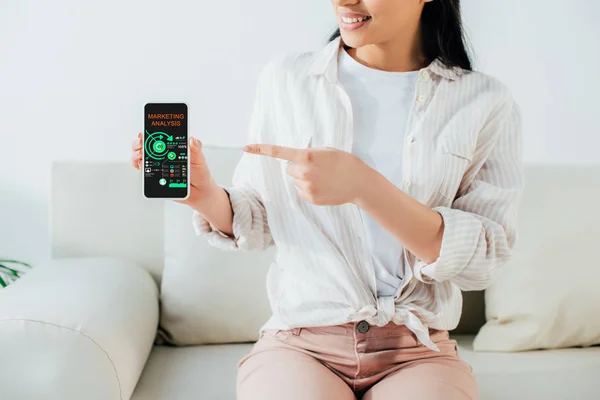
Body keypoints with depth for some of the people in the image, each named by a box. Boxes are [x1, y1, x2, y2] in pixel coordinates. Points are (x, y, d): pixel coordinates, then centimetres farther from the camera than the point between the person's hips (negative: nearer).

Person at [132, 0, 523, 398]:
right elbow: (258, 224, 8)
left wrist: (363, 187, -21)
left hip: (418, 353, 0)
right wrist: (205, 196, -13)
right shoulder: (285, 78, 3)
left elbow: (483, 260, -9)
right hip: (299, 345, 0)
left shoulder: (486, 102, -1)